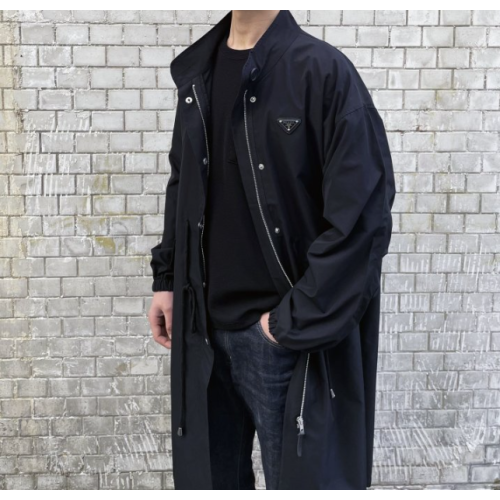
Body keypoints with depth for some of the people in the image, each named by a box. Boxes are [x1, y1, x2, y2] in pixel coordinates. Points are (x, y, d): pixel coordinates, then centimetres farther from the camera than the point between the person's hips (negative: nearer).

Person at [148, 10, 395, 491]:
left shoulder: (324, 72, -12)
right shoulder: (197, 72, 9)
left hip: (289, 338, -5)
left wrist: (294, 320, -16)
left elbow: (363, 216, -16)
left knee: (301, 472, 8)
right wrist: (166, 279, 10)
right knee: (206, 470, 17)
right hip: (204, 327, 6)